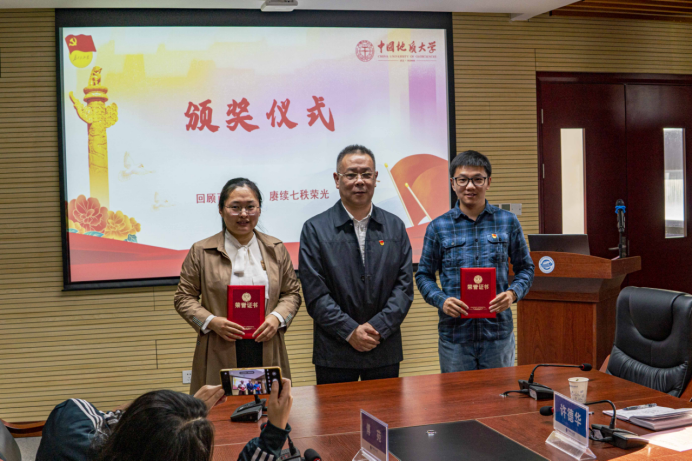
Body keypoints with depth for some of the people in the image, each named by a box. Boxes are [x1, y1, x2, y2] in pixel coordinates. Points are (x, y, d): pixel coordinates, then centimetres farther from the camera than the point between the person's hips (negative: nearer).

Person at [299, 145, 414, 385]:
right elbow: (315, 293, -7)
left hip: (385, 350, 2)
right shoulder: (315, 229, -2)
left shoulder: (395, 226, 6)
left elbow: (404, 285, 2)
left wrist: (377, 327, -10)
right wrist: (350, 331, -13)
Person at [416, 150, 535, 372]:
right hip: (454, 335, 0)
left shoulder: (508, 222, 5)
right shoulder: (438, 227, 3)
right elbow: (424, 274, 7)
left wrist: (513, 293, -9)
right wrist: (441, 300, -12)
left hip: (499, 333, 1)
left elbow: (525, 268, 11)